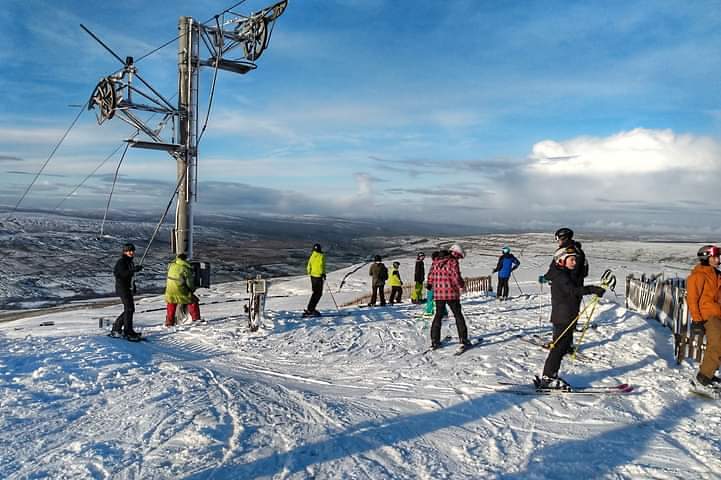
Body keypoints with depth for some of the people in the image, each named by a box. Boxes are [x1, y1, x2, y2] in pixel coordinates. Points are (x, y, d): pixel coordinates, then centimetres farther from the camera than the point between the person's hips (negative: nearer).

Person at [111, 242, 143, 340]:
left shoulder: (130, 262, 16)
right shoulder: (121, 261, -11)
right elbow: (123, 273, -26)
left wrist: (133, 285, 19)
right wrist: (134, 269, -39)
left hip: (128, 288, 10)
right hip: (122, 288, -10)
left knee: (129, 309, 13)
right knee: (129, 308, -12)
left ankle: (116, 328, 24)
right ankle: (128, 331, -8)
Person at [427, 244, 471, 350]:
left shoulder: (436, 261, 8)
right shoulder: (453, 261, -11)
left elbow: (430, 276, 11)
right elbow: (456, 277, -16)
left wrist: (431, 285, 23)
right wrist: (462, 285, 0)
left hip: (438, 293, 5)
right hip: (451, 293, -5)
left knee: (438, 315, 14)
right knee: (458, 315, 8)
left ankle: (434, 340, 12)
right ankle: (463, 339, 9)